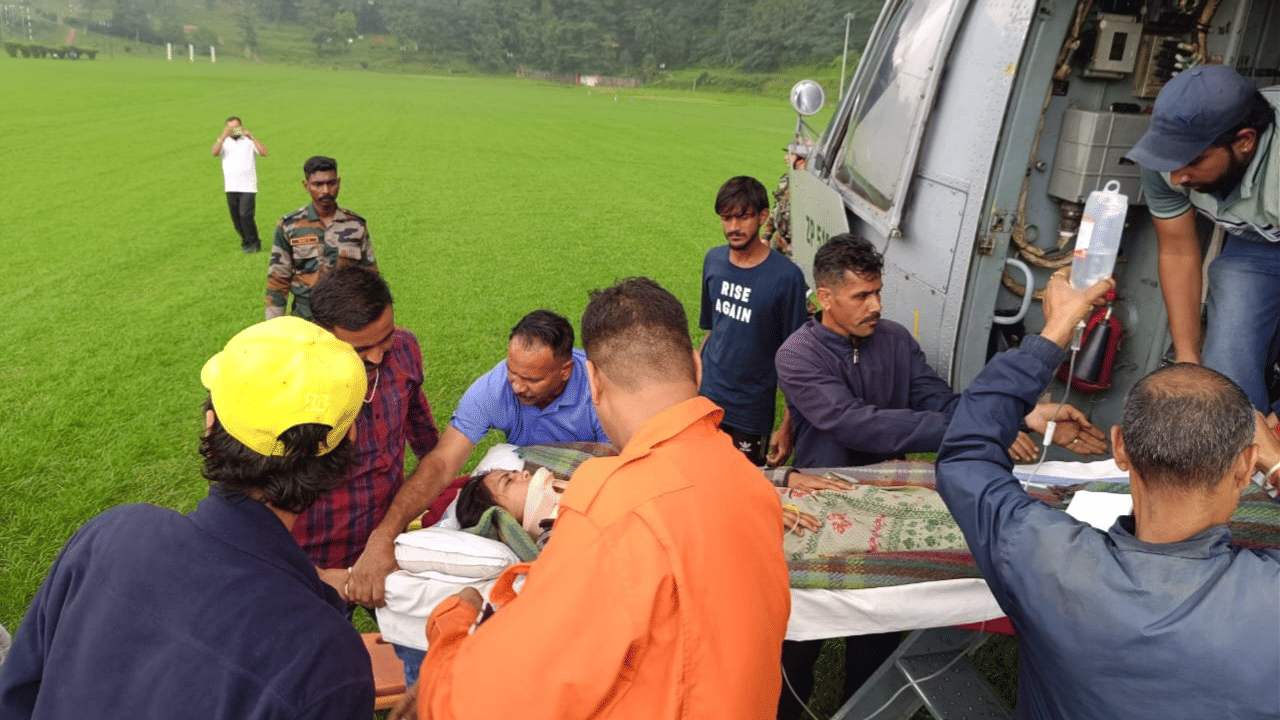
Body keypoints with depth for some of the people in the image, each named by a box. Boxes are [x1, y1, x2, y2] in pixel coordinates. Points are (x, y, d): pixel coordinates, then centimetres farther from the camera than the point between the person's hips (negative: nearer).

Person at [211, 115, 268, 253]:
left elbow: (264, 153, -7)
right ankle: (246, 241, 23)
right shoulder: (224, 142, 12)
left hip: (248, 186, -3)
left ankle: (254, 243, 1)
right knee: (236, 217, 7)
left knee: (245, 215, -14)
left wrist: (251, 137, -11)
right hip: (231, 187, 3)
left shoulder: (249, 141, 7)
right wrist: (223, 136, -16)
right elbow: (214, 153, -8)